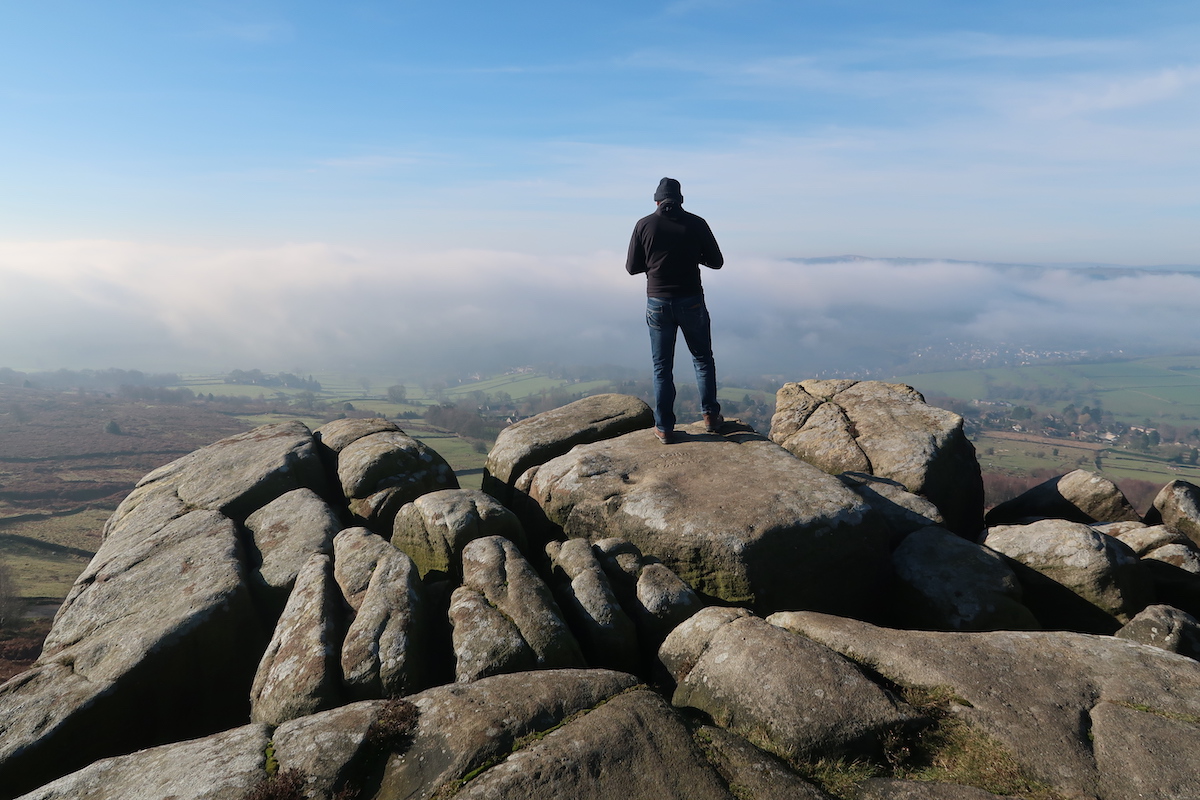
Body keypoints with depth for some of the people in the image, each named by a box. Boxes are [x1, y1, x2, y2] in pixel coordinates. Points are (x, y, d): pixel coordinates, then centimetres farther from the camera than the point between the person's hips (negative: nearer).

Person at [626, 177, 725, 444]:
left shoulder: (644, 225, -3)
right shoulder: (696, 224, -3)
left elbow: (632, 267, 1)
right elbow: (716, 262, 2)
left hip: (657, 304, 0)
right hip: (691, 302, 0)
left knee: (662, 368, 8)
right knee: (703, 359, 17)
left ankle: (664, 428, 10)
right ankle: (710, 415, 16)